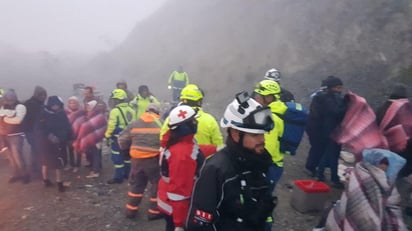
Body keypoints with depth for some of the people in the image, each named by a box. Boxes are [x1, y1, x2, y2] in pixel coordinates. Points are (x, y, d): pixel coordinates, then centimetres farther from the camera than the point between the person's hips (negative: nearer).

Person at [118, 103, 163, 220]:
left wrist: (128, 149, 24)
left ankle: (131, 210, 29)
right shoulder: (161, 124, -5)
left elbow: (122, 140, 8)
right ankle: (154, 211, 19)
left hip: (136, 159, 4)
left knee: (136, 184, 21)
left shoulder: (134, 124, 4)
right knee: (157, 184, 13)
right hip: (154, 160, -3)